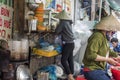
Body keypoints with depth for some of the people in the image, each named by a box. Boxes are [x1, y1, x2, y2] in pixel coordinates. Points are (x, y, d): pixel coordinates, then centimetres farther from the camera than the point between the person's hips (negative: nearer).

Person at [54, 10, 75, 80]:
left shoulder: (63, 22, -12)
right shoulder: (68, 22, 11)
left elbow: (56, 32, -7)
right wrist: (61, 32, 12)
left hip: (67, 44, -8)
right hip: (71, 43, 8)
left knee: (63, 60, -6)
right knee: (70, 60, 11)